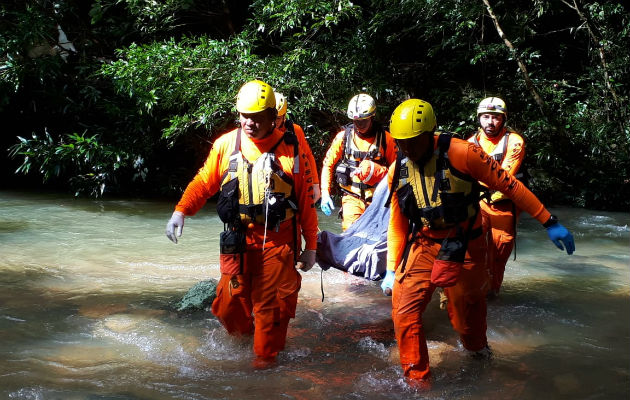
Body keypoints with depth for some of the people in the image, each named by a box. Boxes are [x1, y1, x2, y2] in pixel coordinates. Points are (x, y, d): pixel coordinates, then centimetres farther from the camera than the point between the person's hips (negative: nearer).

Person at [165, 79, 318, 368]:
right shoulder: (226, 144, 2)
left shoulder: (289, 148, -3)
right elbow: (204, 182, 10)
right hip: (238, 238, 2)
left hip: (277, 239, -2)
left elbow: (305, 200, 1)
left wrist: (310, 246, 3)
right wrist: (180, 211, -5)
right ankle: (242, 338, 35)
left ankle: (265, 356, 18)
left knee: (270, 303, -1)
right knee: (231, 302, 6)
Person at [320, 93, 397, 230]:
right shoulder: (343, 136, 2)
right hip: (352, 198, 0)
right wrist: (325, 194, 0)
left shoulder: (384, 138, 0)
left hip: (377, 199, 0)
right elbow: (328, 165, 8)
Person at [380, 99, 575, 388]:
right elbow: (397, 224, 8)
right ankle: (417, 381, 6)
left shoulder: (460, 154, -19)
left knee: (466, 318, 8)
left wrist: (550, 223, -10)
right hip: (423, 247, 4)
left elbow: (509, 186, -13)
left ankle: (479, 353, 43)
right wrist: (392, 269, 7)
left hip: (465, 250, -3)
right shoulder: (397, 171, -3)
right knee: (404, 310, -10)